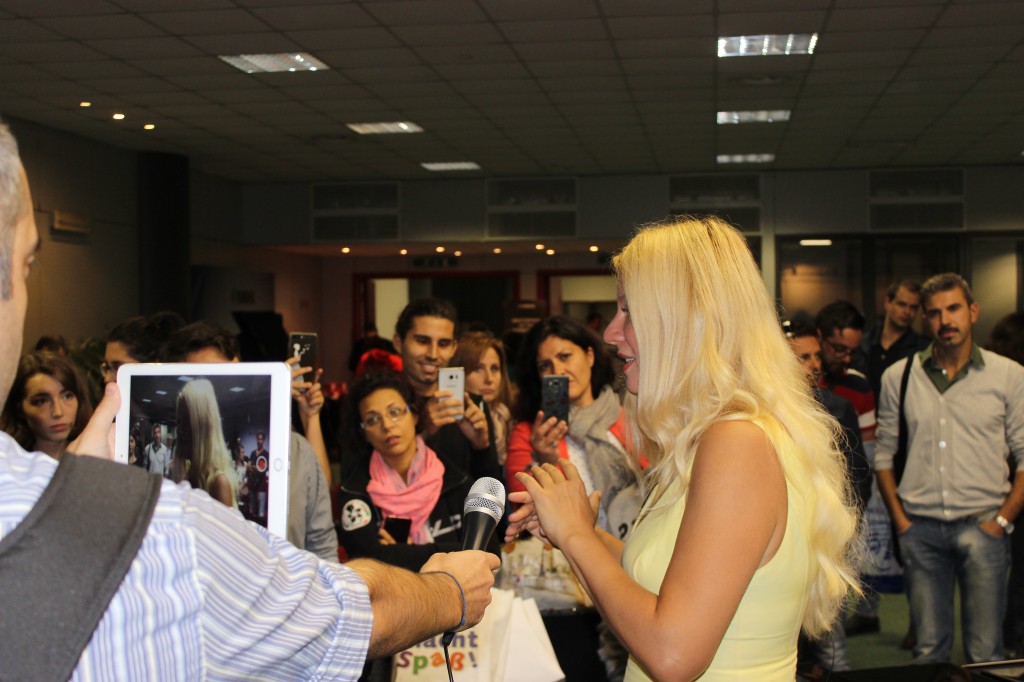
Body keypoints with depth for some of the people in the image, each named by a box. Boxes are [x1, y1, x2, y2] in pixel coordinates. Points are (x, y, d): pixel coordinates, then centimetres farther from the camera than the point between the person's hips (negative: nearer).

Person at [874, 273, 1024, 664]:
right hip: (920, 528, 1)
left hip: (981, 526, -1)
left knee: (985, 653, 2)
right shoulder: (898, 376, 7)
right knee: (928, 649, 8)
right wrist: (900, 520, 4)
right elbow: (884, 454, 11)